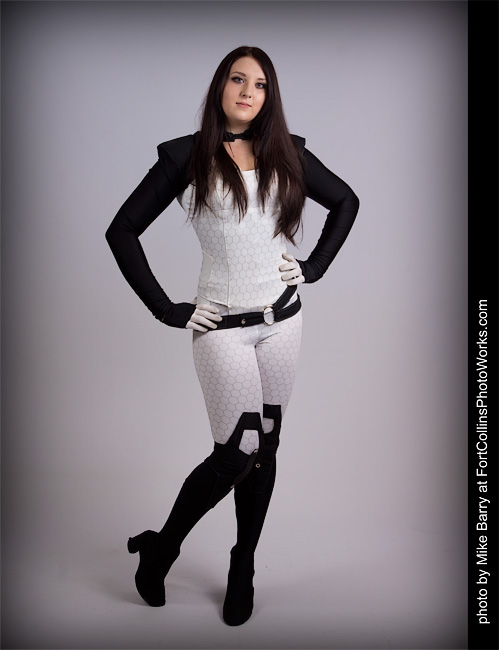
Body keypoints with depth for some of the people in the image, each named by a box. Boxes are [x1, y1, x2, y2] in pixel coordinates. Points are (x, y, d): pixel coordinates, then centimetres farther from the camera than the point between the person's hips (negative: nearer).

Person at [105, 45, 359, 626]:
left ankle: (242, 571, 27)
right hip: (223, 327, -4)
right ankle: (160, 547, 16)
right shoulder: (187, 157, -2)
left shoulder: (287, 153, 7)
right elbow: (122, 231, -2)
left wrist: (314, 266, 8)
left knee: (265, 448, 9)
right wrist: (165, 309, -7)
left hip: (282, 319, 4)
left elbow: (346, 201, 20)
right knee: (237, 453, -9)